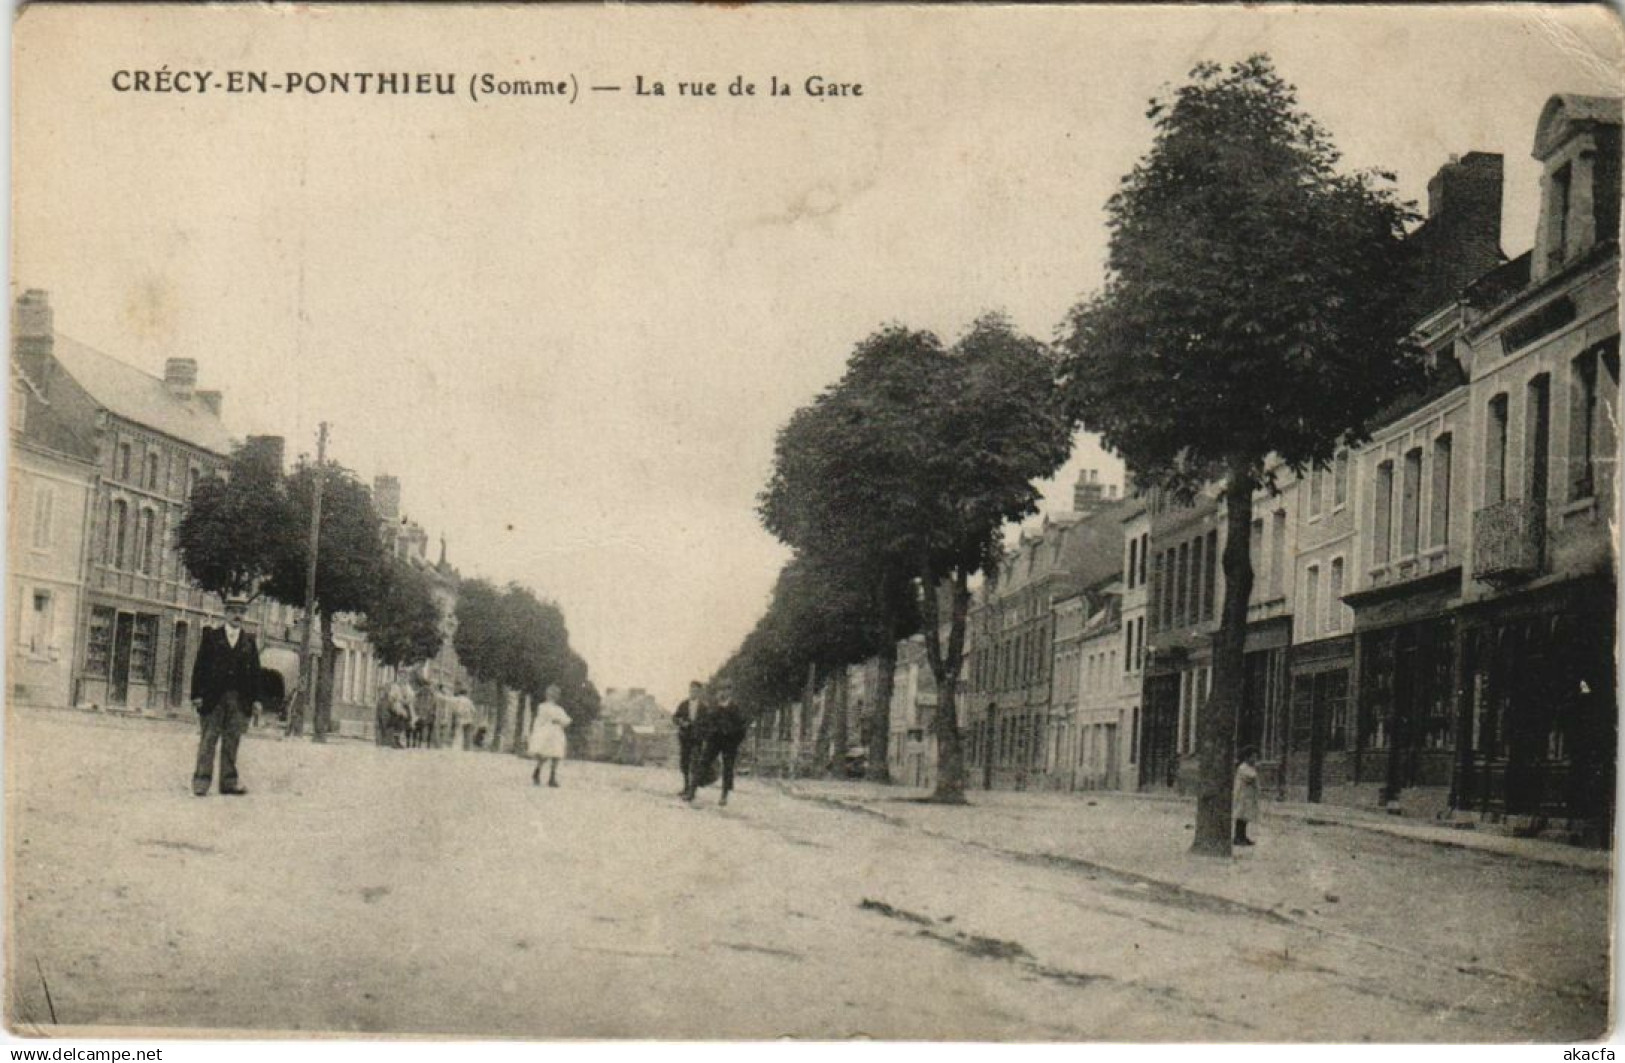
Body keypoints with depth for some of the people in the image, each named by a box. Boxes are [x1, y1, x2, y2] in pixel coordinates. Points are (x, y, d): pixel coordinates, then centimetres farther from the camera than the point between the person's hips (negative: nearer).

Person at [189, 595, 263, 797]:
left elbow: (255, 671, 11)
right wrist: (197, 694, -6)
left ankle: (229, 782, 6)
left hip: (239, 701, 2)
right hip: (213, 697, -2)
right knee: (208, 739, -2)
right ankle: (201, 780, -1)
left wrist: (255, 698, 4)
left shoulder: (249, 641, 12)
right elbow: (199, 666, 1)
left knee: (232, 741, 3)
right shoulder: (211, 636, 5)